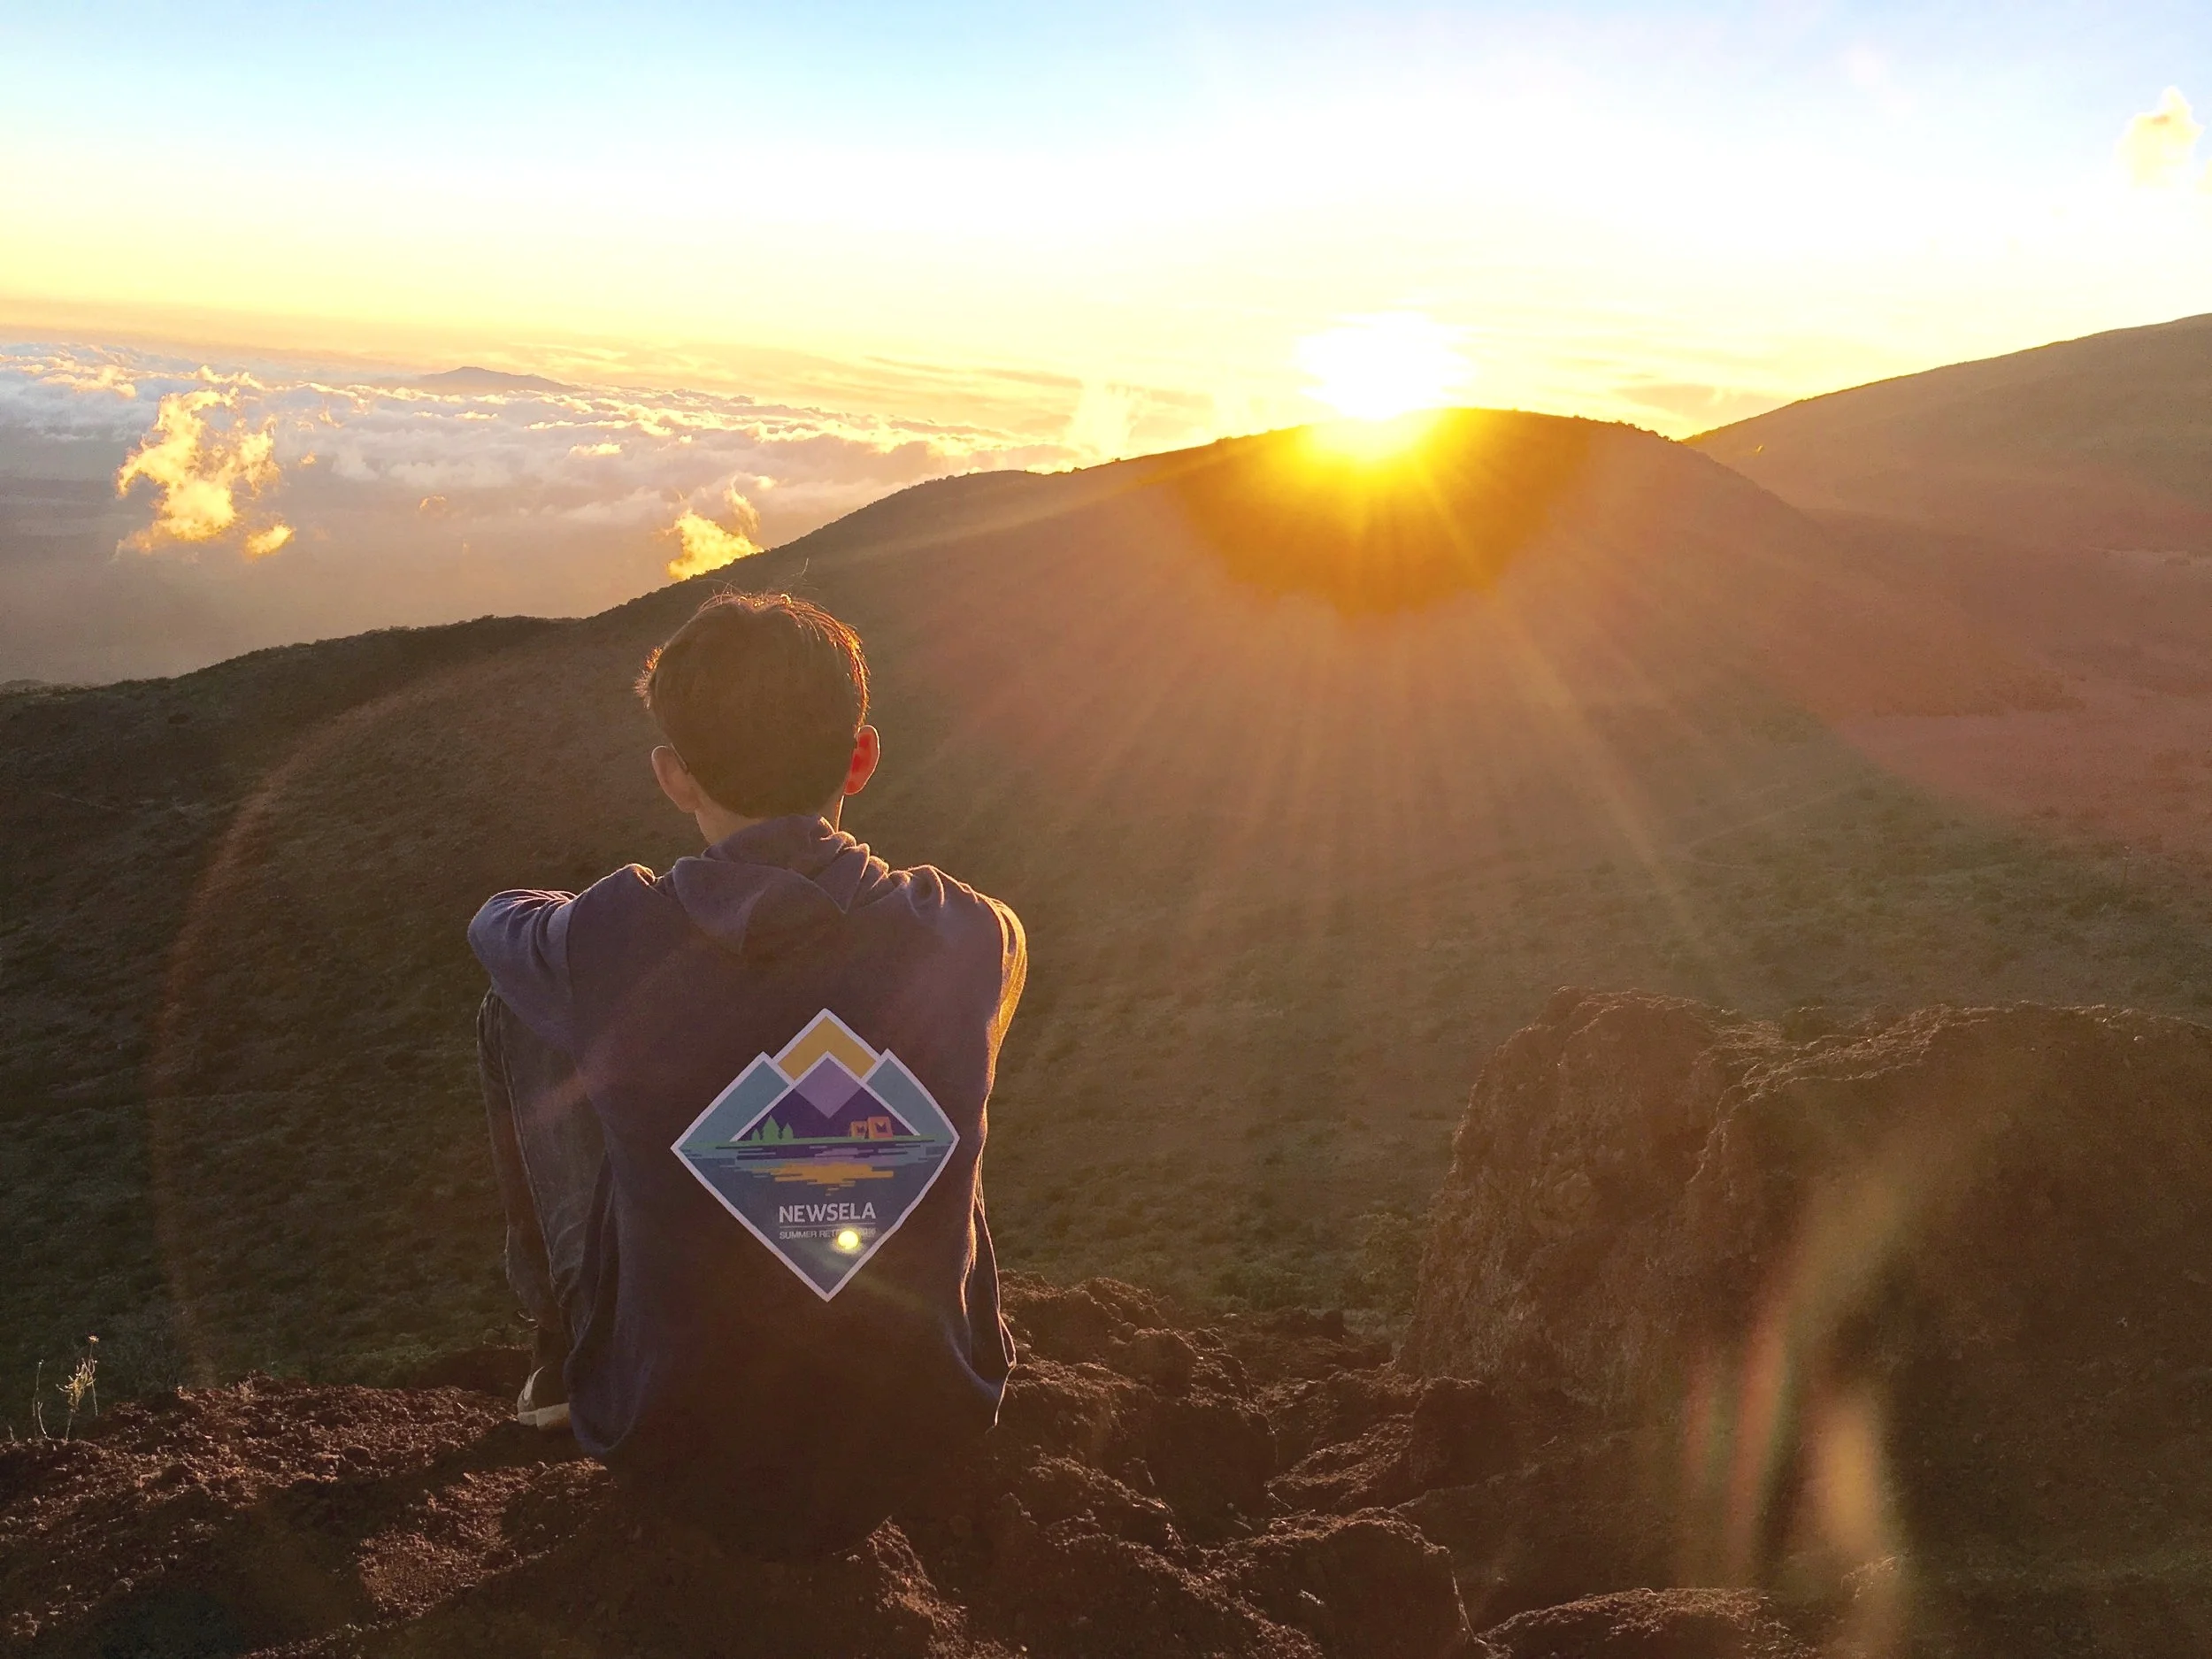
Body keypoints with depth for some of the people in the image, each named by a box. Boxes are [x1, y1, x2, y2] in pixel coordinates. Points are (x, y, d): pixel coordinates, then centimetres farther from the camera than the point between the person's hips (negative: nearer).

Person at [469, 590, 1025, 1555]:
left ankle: (562, 1350, 30)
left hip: (680, 1461, -2)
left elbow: (495, 921, 7)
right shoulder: (967, 935, -14)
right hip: (926, 1436, 2)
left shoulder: (610, 943, -19)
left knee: (514, 1012, 11)